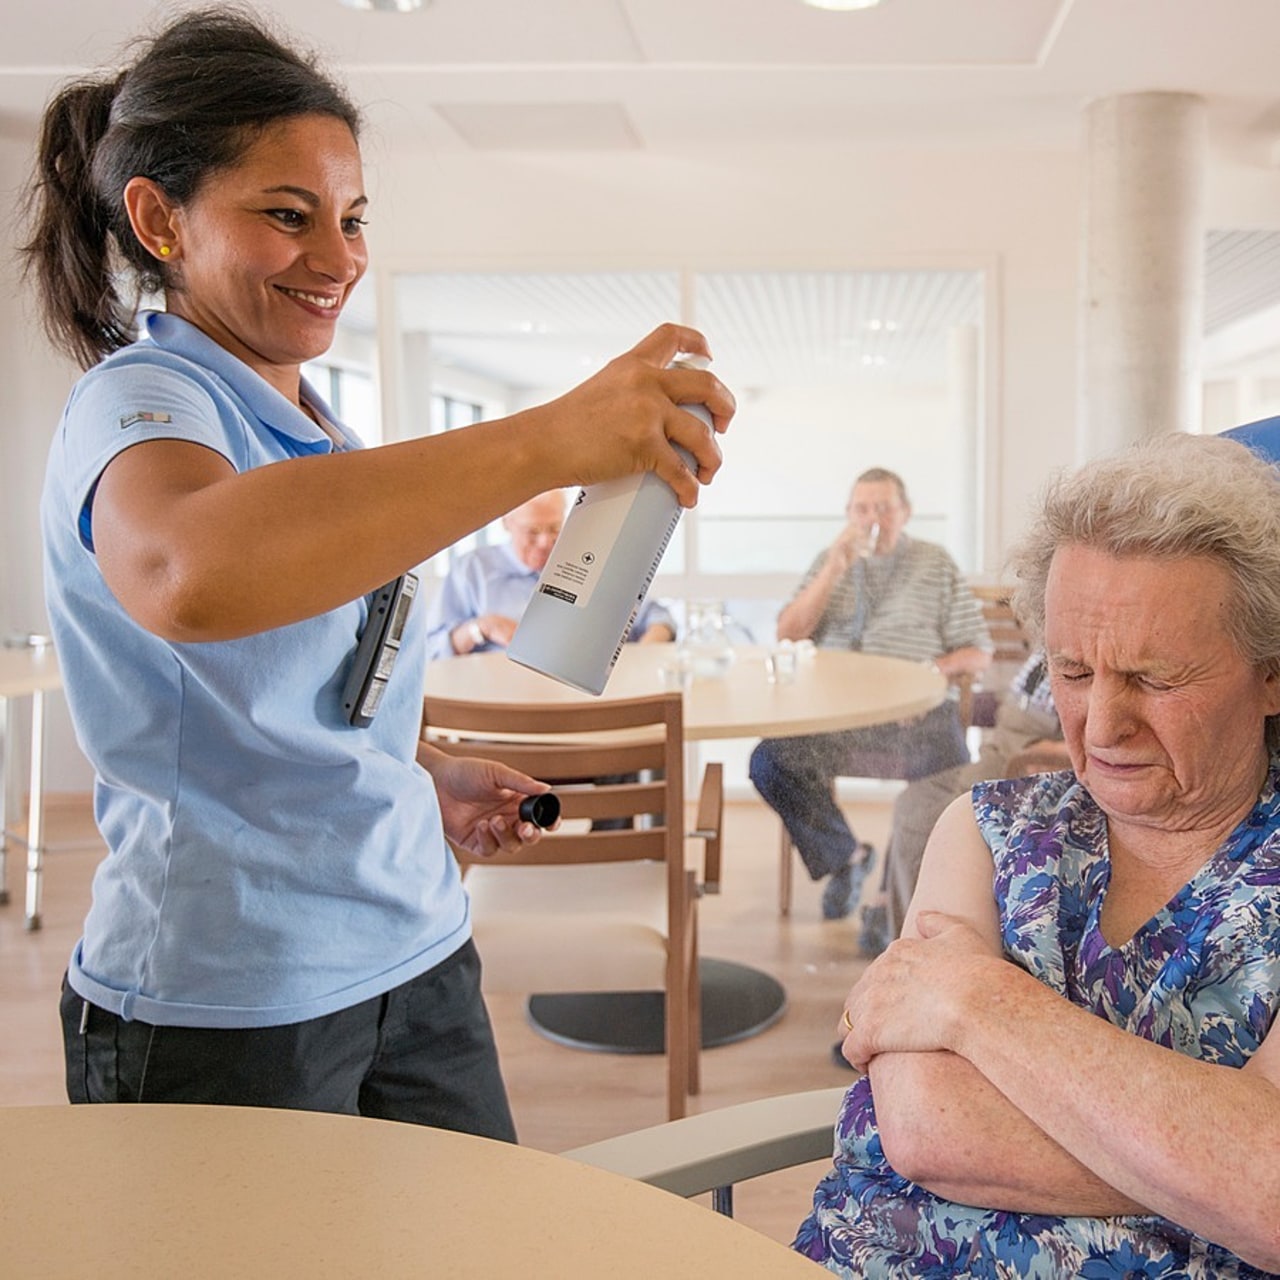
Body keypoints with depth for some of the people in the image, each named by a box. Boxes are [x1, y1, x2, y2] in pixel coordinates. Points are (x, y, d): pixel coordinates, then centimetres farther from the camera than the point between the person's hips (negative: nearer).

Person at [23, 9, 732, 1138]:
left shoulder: (322, 435, 10)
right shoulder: (139, 400, -15)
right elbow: (185, 575, -42)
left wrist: (425, 776, 6)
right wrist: (549, 440, -45)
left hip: (415, 961, 8)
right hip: (225, 1011, -7)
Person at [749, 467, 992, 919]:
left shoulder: (936, 565, 13)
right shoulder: (830, 560, 18)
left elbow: (978, 654, 9)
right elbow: (789, 635, 4)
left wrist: (931, 669, -12)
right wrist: (835, 568, -5)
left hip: (916, 712, -1)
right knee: (768, 762, -25)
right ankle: (845, 855, -1)